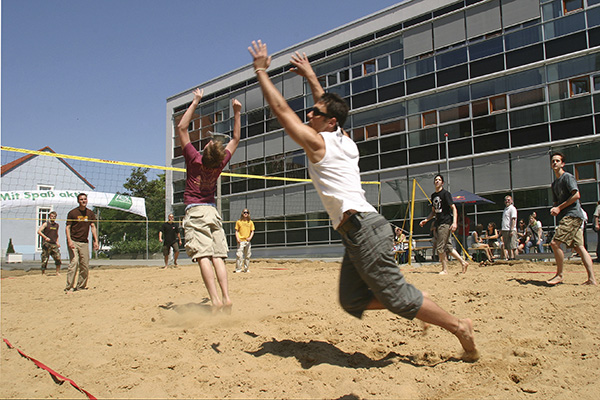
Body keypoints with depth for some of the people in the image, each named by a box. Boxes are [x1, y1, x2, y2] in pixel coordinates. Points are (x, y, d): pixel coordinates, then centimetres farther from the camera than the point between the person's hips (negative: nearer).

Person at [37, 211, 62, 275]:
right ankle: (43, 272, 9)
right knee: (45, 259, -2)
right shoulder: (46, 224, 0)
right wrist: (45, 237, -23)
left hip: (54, 244, 4)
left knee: (58, 258, -3)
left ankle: (58, 272, 8)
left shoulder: (56, 225, 15)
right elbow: (39, 231, -11)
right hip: (47, 244, -4)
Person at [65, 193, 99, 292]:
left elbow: (93, 227, 9)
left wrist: (96, 241, 0)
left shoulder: (90, 213, 11)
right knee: (74, 262, -16)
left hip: (84, 242, 4)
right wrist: (69, 241, -17)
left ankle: (80, 286, 14)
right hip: (73, 242, -4)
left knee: (85, 266, 3)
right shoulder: (72, 213, -1)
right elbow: (68, 227, -3)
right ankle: (69, 287, -12)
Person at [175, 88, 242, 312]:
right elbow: (236, 139, 14)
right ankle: (226, 297, -7)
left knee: (203, 256, -12)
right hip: (213, 211, 4)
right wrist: (237, 112, 16)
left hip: (195, 212, -4)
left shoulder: (195, 160, -12)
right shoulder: (220, 164, -2)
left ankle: (215, 300, -20)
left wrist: (195, 102, -5)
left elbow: (181, 128, -9)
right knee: (217, 257, 1)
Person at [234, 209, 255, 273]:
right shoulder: (238, 221, 6)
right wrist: (237, 238, -9)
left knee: (247, 256, 7)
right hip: (241, 241, -3)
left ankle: (246, 268, 18)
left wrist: (250, 238, -9)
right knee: (239, 255, -12)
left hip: (248, 241, 3)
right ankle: (238, 269, -7)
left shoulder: (250, 222, 11)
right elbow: (236, 231, 5)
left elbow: (252, 231, 9)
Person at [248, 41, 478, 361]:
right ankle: (415, 301, 12)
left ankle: (458, 326, 7)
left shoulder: (317, 143, -5)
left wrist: (261, 71, 6)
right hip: (358, 232, 9)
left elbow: (281, 110, -2)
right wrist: (310, 76, 43)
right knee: (352, 301, 9)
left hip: (362, 227, -9)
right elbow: (329, 107, 35)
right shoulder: (345, 140, 17)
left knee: (397, 296, -3)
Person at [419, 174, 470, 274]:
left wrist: (454, 222, -20)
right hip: (439, 223, 8)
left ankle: (445, 269, 2)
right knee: (447, 246, 9)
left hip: (446, 223, -8)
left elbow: (453, 208, -11)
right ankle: (463, 262, 18)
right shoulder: (433, 196, 16)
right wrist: (426, 220, 12)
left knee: (440, 247, -7)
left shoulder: (445, 193, -7)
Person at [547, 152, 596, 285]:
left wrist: (560, 207, -13)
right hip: (566, 217, 9)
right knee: (579, 247, 4)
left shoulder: (567, 177, -4)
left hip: (572, 215, -9)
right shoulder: (555, 183, 22)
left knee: (555, 243, -15)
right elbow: (556, 202, 26)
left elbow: (576, 195, -15)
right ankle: (592, 279, 2)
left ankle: (559, 275, -5)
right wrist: (554, 209, 4)